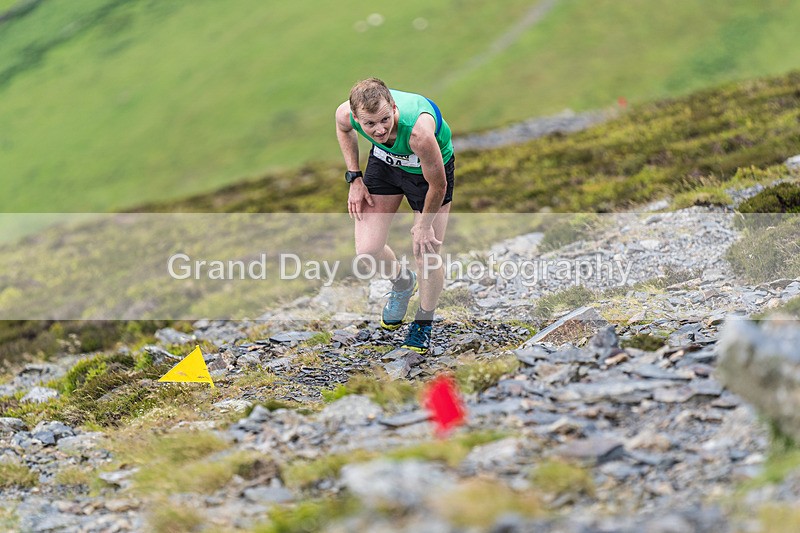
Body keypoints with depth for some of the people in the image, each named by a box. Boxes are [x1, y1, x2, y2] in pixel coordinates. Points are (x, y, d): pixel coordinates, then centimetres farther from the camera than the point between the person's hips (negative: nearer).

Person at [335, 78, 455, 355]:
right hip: (385, 161, 4)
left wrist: (424, 224, -11)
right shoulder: (346, 114, -32)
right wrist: (354, 178, -3)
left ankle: (424, 323, 24)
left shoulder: (419, 130, -45)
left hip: (431, 167, -4)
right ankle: (402, 282, 33)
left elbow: (437, 186, -27)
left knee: (427, 256, -5)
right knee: (367, 249, -2)